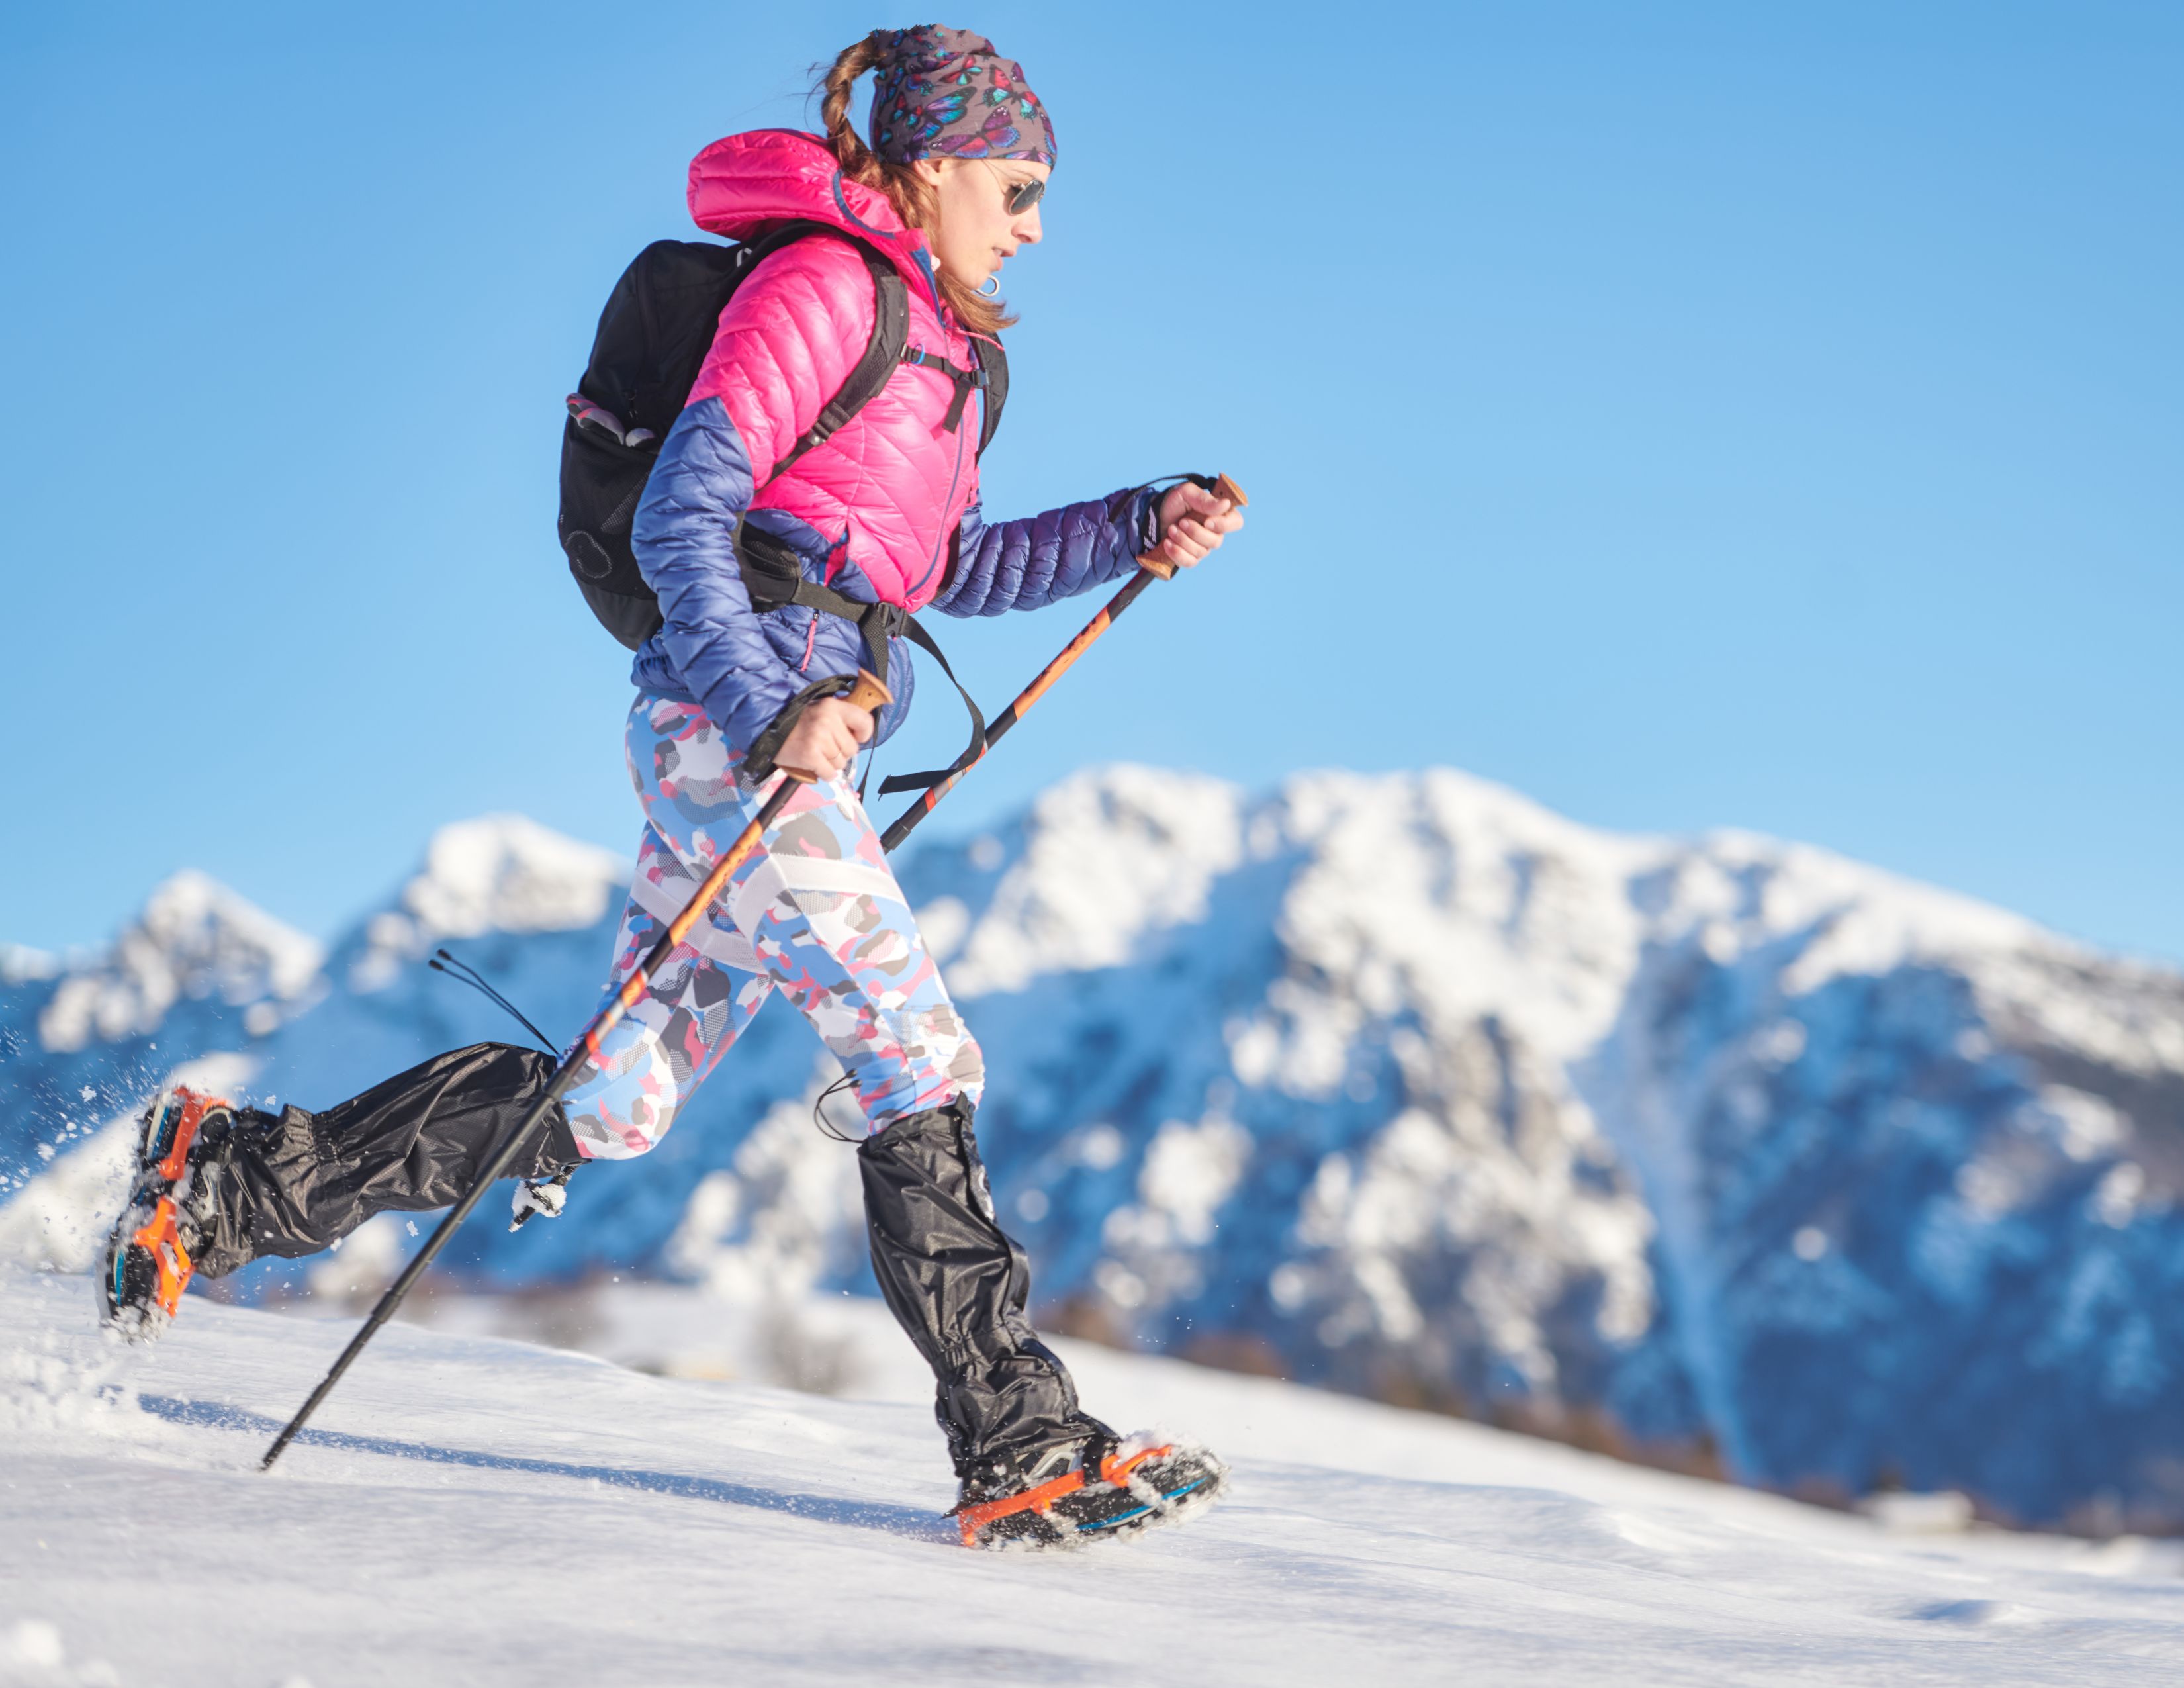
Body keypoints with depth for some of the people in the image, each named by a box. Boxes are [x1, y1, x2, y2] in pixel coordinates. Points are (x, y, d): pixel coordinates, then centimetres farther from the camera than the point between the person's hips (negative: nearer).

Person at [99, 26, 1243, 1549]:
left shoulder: (930, 336, 23)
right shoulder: (821, 284, -6)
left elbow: (949, 570, 29)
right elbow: (680, 518, -14)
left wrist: (1136, 532, 20)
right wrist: (767, 708, -24)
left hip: (788, 739, 9)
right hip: (732, 722, -9)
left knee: (614, 1103, 7)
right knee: (923, 1067, -10)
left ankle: (229, 1180, 16)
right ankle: (1026, 1448, -7)